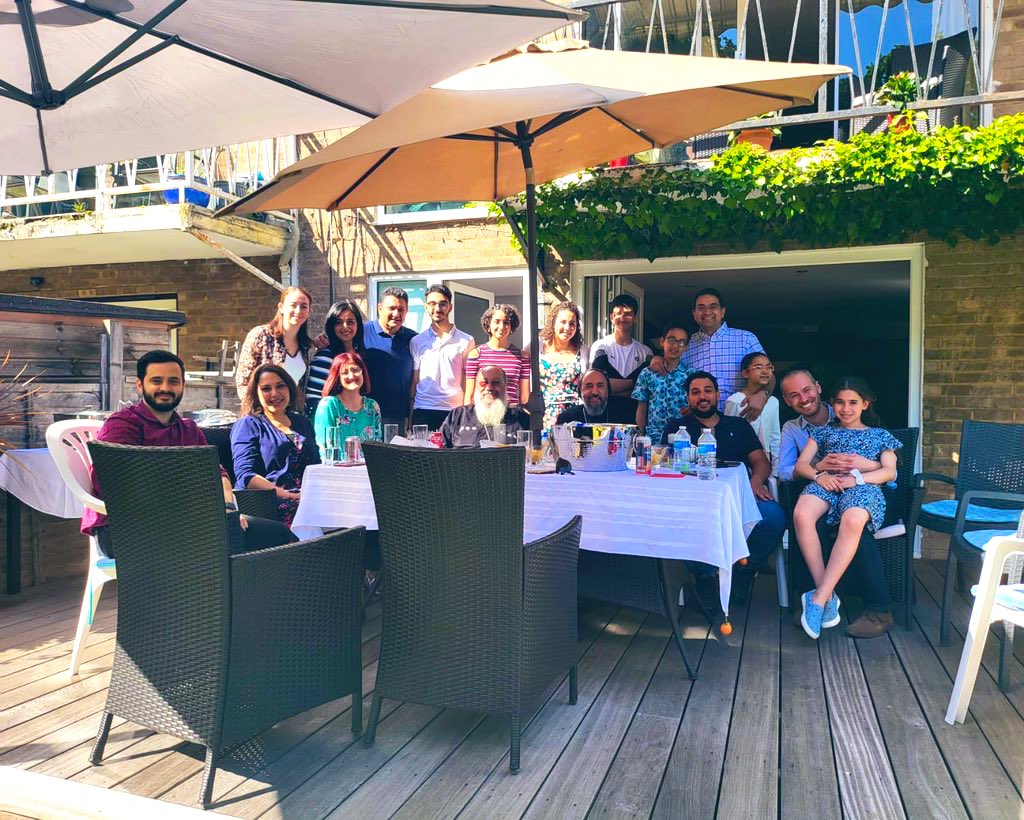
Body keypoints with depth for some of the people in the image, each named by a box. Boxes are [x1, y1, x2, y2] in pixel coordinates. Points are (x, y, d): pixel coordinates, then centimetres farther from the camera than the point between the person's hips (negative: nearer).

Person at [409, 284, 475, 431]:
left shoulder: (466, 341, 5)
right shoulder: (416, 341, 10)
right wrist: (409, 417, 5)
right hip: (423, 411, 1)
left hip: (455, 411, -1)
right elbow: (414, 381, 11)